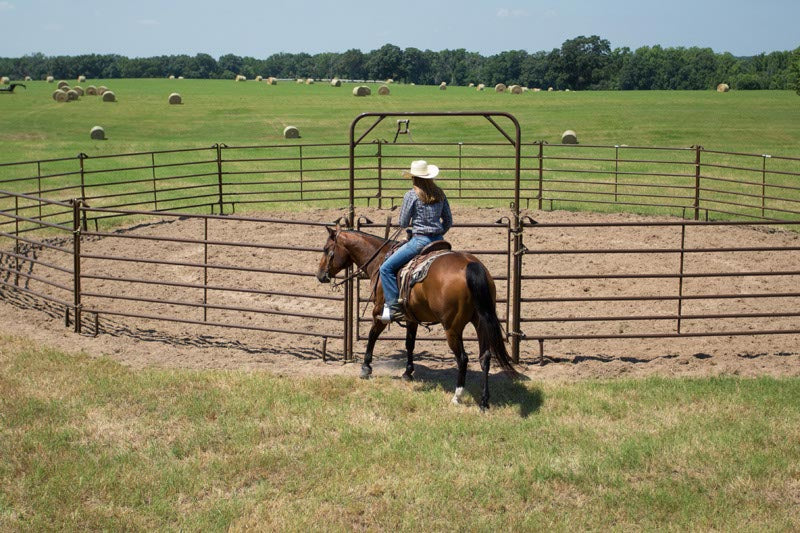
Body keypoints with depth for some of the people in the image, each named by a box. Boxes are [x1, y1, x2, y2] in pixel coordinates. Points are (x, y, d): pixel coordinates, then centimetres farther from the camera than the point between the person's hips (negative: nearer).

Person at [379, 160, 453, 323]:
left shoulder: (411, 195, -8)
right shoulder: (440, 194, 8)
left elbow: (403, 223, -4)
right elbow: (448, 221, 13)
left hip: (420, 241, -6)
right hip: (439, 241, 6)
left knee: (386, 268, -1)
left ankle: (393, 306, -10)